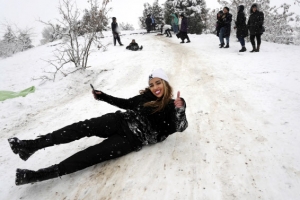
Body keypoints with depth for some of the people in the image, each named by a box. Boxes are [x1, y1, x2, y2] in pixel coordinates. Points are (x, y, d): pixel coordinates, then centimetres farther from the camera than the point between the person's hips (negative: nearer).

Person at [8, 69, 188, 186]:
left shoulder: (171, 107, 2)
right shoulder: (147, 96, 13)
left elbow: (181, 127, -11)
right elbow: (126, 103, 22)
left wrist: (180, 110, -32)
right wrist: (103, 96, 19)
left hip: (134, 138, -4)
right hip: (121, 121, 4)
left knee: (94, 154, -18)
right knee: (85, 127, -20)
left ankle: (41, 175, -19)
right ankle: (32, 145, -23)